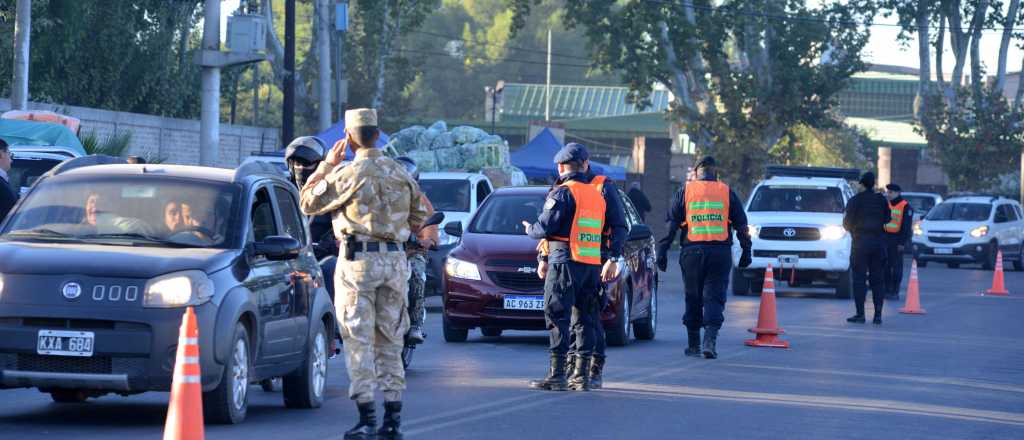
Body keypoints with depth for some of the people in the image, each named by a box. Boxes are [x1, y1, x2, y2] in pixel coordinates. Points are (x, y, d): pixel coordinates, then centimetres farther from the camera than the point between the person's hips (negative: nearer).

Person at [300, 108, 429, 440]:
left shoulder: (349, 174, -11)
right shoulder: (400, 173, 8)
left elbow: (309, 203, -1)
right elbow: (419, 216, 19)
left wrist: (326, 166, 8)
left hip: (359, 259, -5)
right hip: (395, 260, 5)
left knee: (359, 341, -3)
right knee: (390, 341, 11)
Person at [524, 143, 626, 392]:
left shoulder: (562, 193, -9)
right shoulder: (601, 190, 11)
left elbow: (545, 227, -13)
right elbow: (620, 227, 12)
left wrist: (529, 229, 9)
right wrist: (614, 258, 14)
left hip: (565, 263, -6)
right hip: (594, 266, 6)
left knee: (558, 318, -4)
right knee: (584, 319, 12)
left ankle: (557, 375, -8)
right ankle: (582, 376, 11)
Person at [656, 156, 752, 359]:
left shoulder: (684, 191, 5)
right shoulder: (727, 192, 7)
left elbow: (671, 225, 1)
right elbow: (741, 226, 7)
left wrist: (662, 251, 3)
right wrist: (746, 251, 14)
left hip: (692, 251, 0)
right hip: (720, 252, 0)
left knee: (693, 299, 10)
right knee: (714, 298, 1)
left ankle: (693, 344, 14)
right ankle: (710, 340, -15)